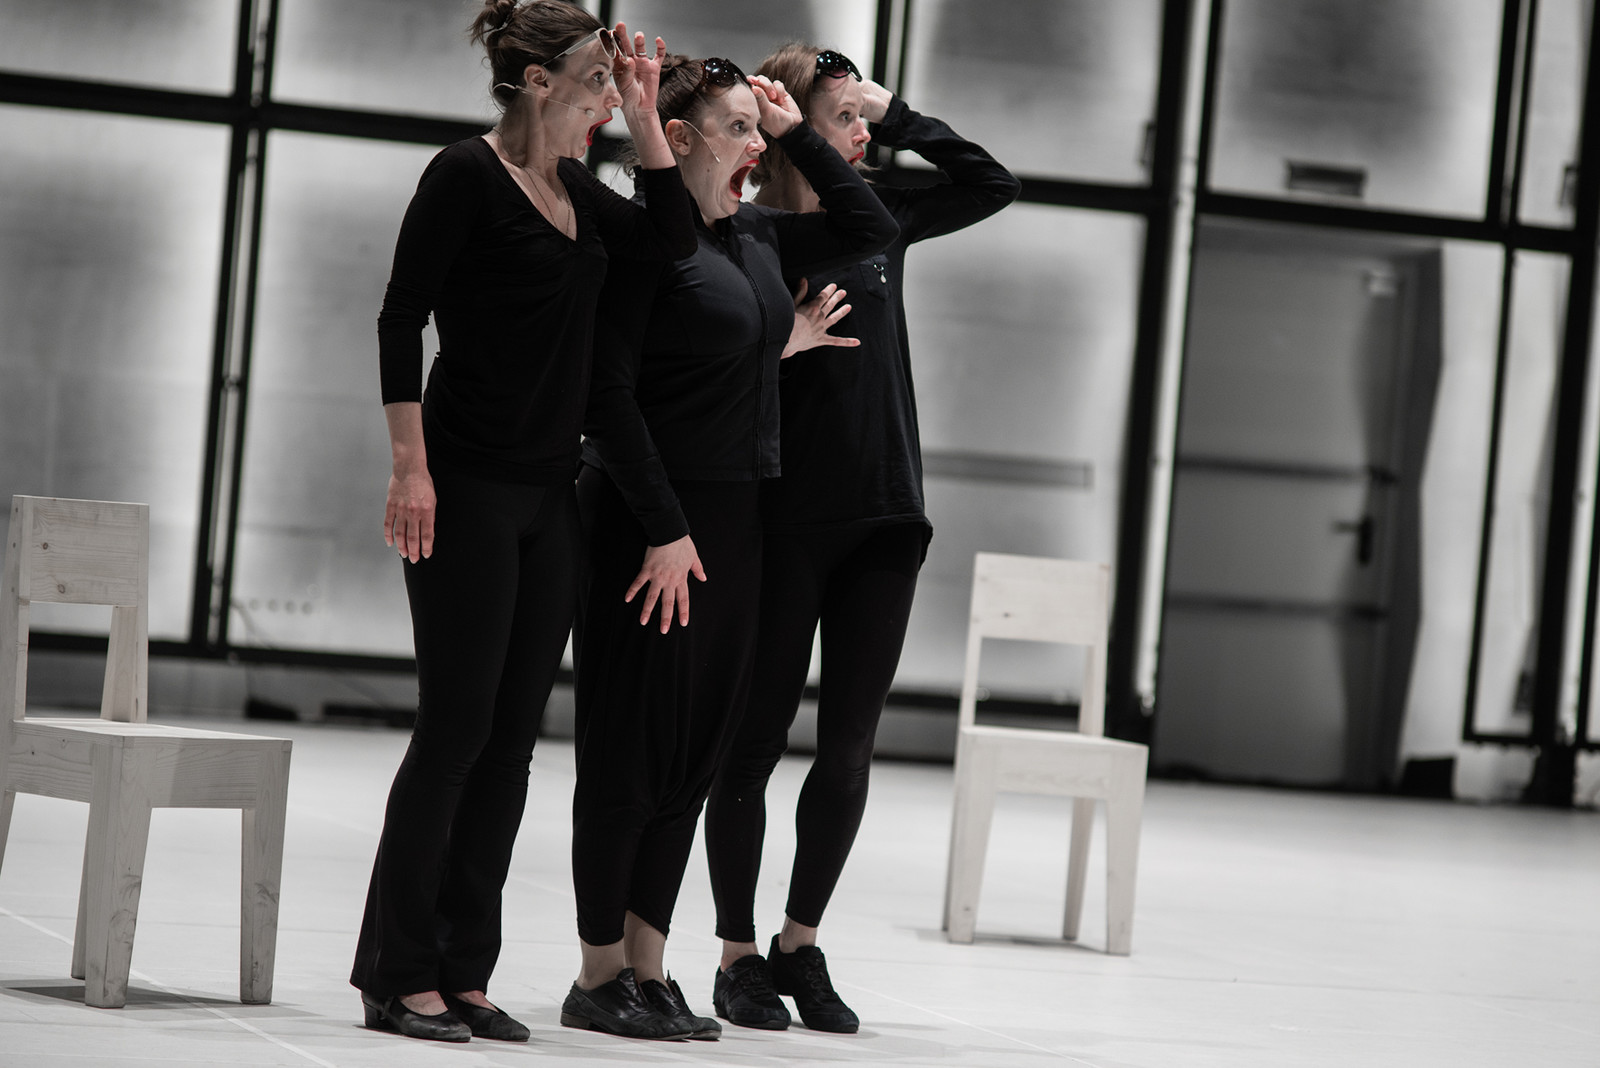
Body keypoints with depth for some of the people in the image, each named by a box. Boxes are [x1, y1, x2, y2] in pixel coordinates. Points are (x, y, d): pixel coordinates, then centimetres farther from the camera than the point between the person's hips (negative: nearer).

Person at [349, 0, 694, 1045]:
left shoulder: (575, 188, 14)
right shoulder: (467, 176, -8)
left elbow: (673, 238, 8)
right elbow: (402, 318, -11)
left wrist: (644, 115, 4)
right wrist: (411, 467, -17)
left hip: (550, 496, 8)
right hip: (469, 489, -8)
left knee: (513, 735, 6)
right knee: (458, 724, -7)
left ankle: (462, 974, 11)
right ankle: (398, 974, 1)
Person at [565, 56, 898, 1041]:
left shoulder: (757, 236, 13)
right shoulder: (640, 237, -10)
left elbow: (869, 229, 23)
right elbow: (608, 391, -15)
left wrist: (798, 132, 14)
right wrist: (662, 526, -17)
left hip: (733, 523, 8)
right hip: (648, 520, -7)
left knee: (694, 755, 8)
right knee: (632, 750, -2)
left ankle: (648, 969, 14)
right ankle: (601, 978, 6)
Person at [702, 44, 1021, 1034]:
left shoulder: (880, 219, 9)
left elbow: (993, 184, 15)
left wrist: (897, 113, 7)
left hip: (884, 518, 5)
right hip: (784, 523, -5)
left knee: (850, 748, 7)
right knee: (756, 740, 4)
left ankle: (802, 943, 19)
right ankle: (738, 956, 14)